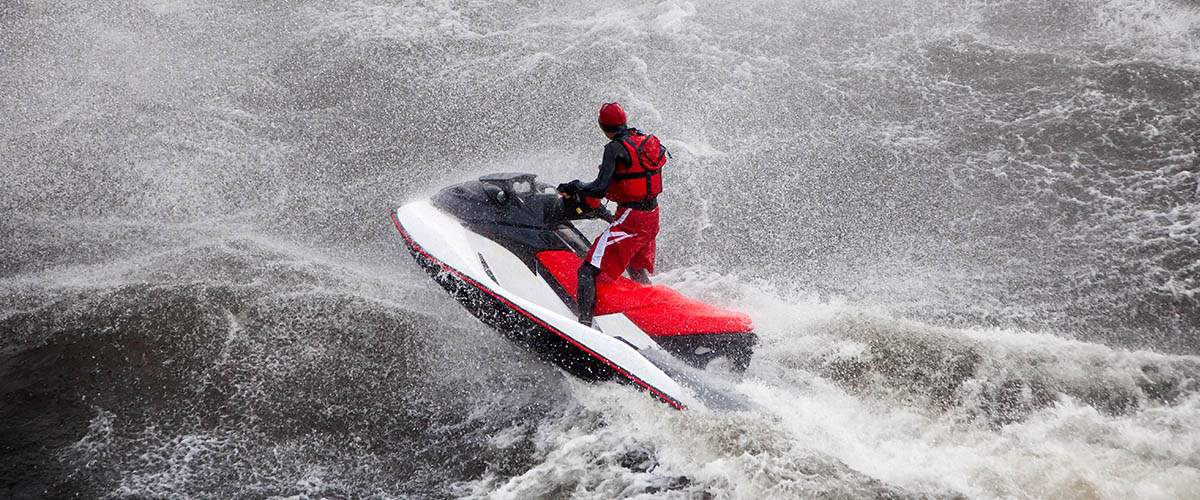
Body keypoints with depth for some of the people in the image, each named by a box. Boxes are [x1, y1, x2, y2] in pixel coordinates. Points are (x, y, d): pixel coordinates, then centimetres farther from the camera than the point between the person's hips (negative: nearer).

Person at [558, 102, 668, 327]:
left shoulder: (615, 148, -16)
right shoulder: (647, 142, 8)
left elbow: (600, 188, -20)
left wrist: (574, 187, -6)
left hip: (629, 219, -8)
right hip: (652, 217, 8)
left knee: (588, 271, -10)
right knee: (637, 271, 30)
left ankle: (585, 321, -21)